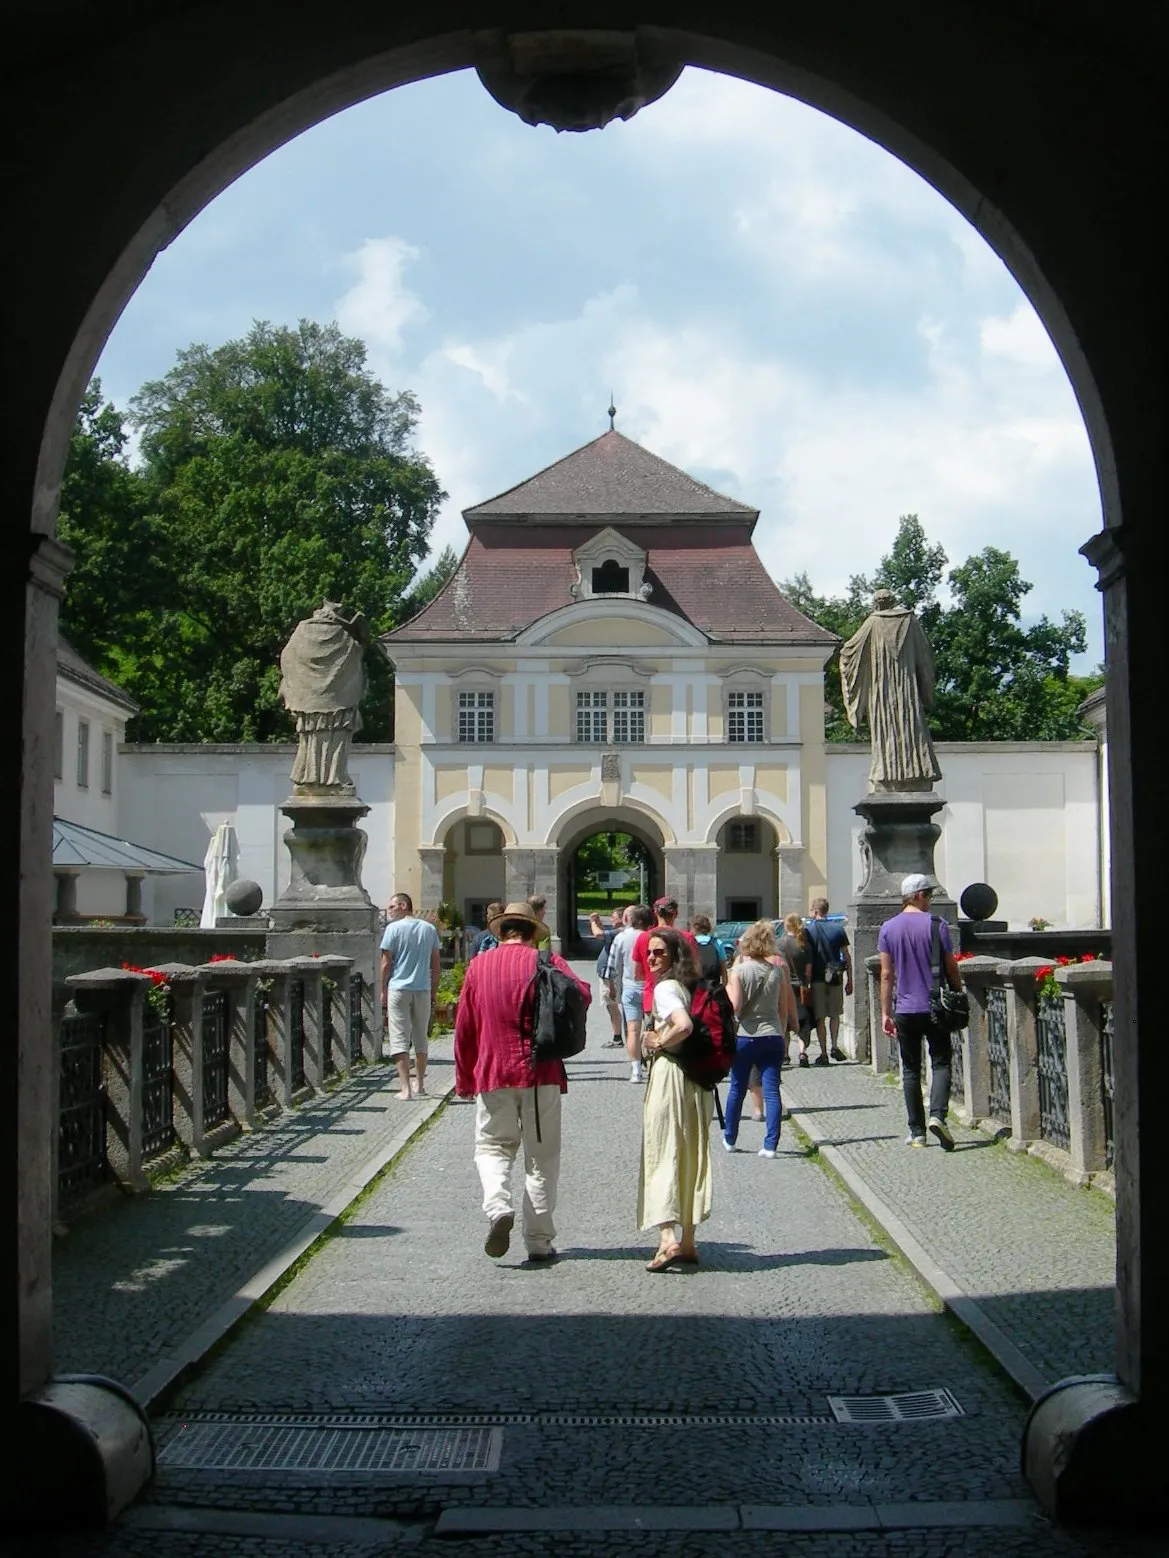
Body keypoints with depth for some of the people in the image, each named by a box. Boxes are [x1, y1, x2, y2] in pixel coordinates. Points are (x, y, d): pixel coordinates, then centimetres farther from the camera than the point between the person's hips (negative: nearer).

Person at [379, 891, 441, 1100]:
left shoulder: (393, 928, -4)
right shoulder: (429, 929, 9)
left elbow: (386, 964, -5)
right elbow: (435, 966, 10)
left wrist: (383, 992, 4)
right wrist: (433, 995, 15)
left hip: (398, 989, -4)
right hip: (423, 990, 4)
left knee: (399, 1039, -2)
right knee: (421, 1039, 15)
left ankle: (405, 1088, -8)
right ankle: (421, 1085, 21)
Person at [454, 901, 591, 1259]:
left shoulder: (479, 966, 6)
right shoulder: (547, 961, 0)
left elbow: (464, 1027, 7)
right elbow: (581, 995, -12)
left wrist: (464, 1078, 16)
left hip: (492, 1072, 1)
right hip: (541, 1072, -1)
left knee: (493, 1146, 13)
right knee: (541, 1157, 8)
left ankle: (498, 1206, -15)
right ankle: (539, 1241, 9)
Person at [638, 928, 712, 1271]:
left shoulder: (665, 987, -11)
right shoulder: (692, 986, 14)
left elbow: (683, 1026, -28)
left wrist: (658, 1043, -12)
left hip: (669, 1072, -8)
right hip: (696, 1077, 8)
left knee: (663, 1153, -7)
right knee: (690, 1155, 12)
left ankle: (668, 1238, -19)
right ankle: (688, 1243, 18)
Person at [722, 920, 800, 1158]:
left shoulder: (739, 970, -8)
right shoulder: (777, 970, 2)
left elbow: (734, 1006, -14)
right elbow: (784, 1009, 7)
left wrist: (728, 984, 1)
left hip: (744, 1036, -1)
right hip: (772, 1036, 2)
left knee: (737, 1089, 13)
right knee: (771, 1091, 0)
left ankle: (729, 1139, 26)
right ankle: (770, 1145, -5)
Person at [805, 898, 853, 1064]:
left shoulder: (809, 932, -5)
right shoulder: (838, 930, 2)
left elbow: (807, 960, -9)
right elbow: (847, 957, 3)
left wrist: (806, 983, -7)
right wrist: (849, 981, 9)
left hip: (817, 979, -2)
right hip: (835, 978, 2)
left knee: (820, 1018, 4)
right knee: (835, 1014, 18)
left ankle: (823, 1053, 2)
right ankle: (834, 1046, 4)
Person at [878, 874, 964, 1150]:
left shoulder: (888, 928, 2)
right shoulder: (936, 924, -5)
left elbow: (886, 974, 1)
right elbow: (951, 968, -3)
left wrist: (886, 1013, 5)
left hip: (905, 1011, 2)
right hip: (935, 1008, -2)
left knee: (910, 1071, 8)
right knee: (941, 1063, 4)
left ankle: (917, 1132, 9)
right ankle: (937, 1115, -18)